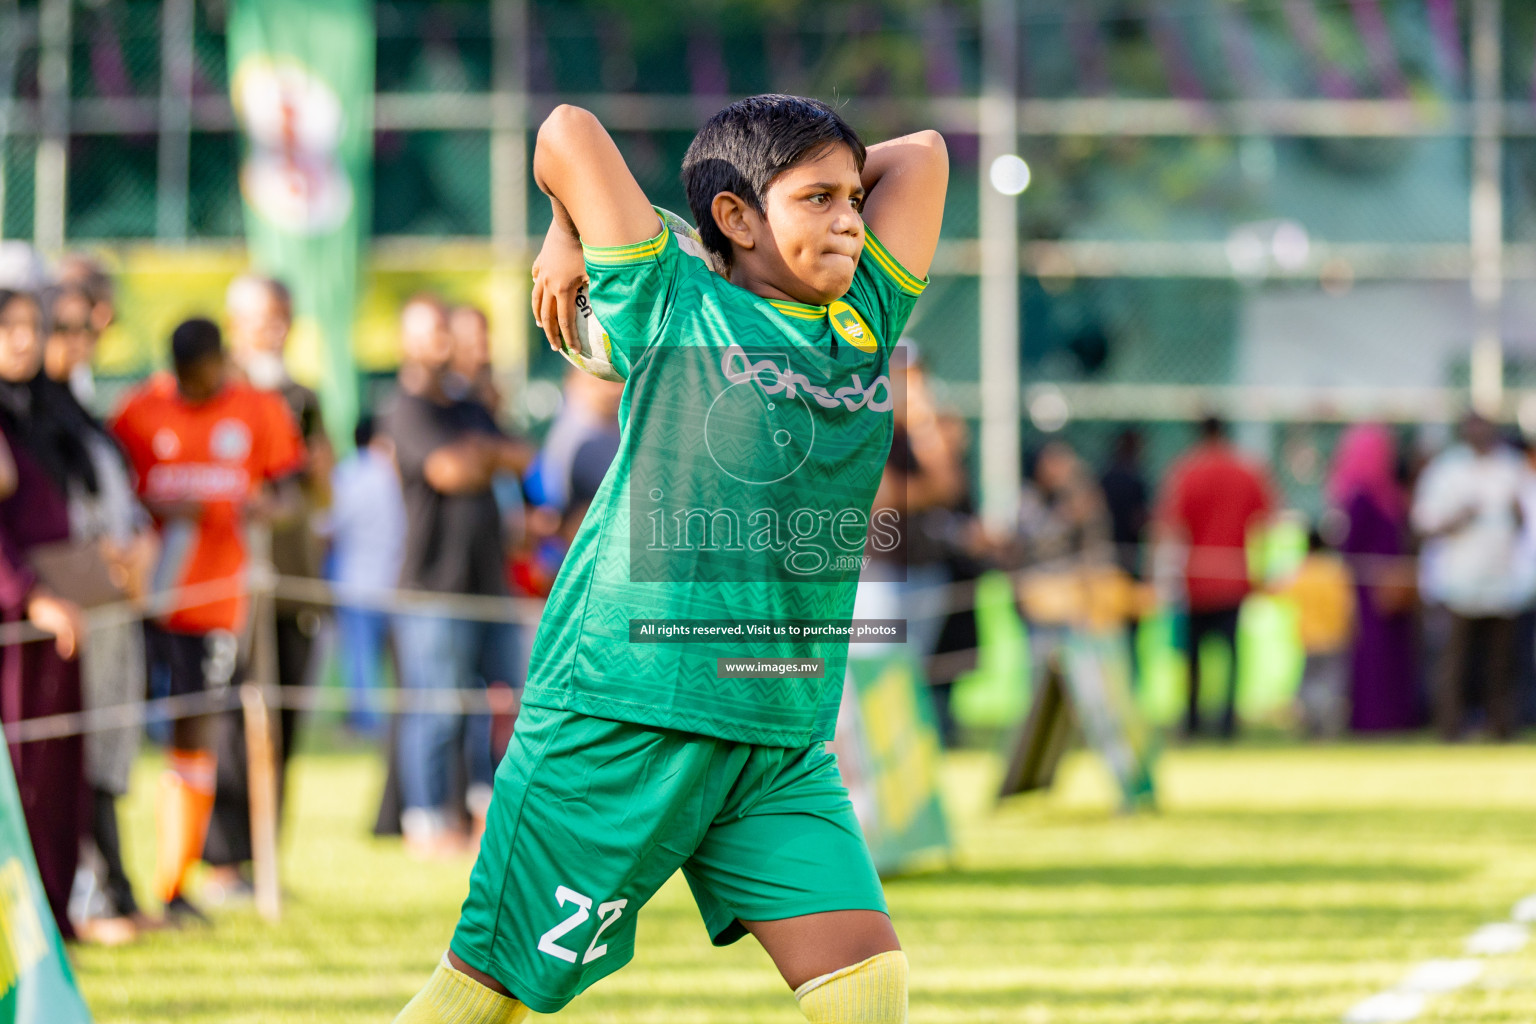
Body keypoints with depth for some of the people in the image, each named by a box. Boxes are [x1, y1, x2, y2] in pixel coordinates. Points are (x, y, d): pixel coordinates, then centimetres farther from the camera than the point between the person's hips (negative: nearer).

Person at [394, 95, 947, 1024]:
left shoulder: (866, 324, 10)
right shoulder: (673, 310, -3)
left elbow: (920, 155, 17)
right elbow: (570, 129, -3)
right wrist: (571, 241, 12)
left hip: (783, 745, 5)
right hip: (621, 719, -5)